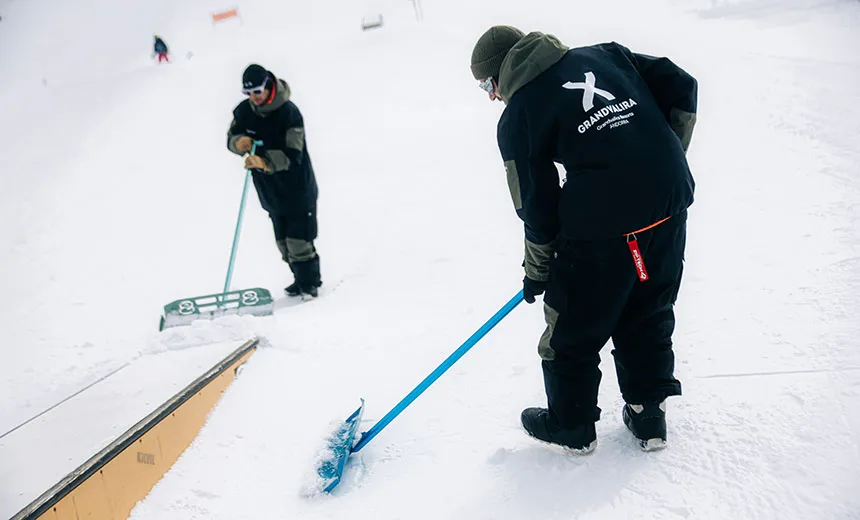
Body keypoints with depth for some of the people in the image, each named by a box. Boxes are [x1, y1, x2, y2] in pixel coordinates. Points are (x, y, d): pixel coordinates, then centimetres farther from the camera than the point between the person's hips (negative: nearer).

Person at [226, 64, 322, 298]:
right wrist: (239, 142, -17)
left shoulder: (289, 112, -19)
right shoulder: (244, 111, -1)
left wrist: (264, 162, -40)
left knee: (299, 241, -6)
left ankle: (311, 283, 13)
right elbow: (231, 138, 8)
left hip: (297, 189, -6)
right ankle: (301, 280, 28)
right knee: (284, 242, 12)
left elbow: (292, 154, -26)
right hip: (271, 191, 6)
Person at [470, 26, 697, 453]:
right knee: (649, 315, 23)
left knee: (574, 326, 14)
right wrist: (661, 164, 16)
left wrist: (537, 270, 13)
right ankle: (648, 416, 36)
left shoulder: (517, 115, -2)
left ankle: (572, 426, 32)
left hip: (601, 222, -6)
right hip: (669, 200, 6)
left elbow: (537, 206, -1)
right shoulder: (605, 54, 13)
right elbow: (681, 87, 11)